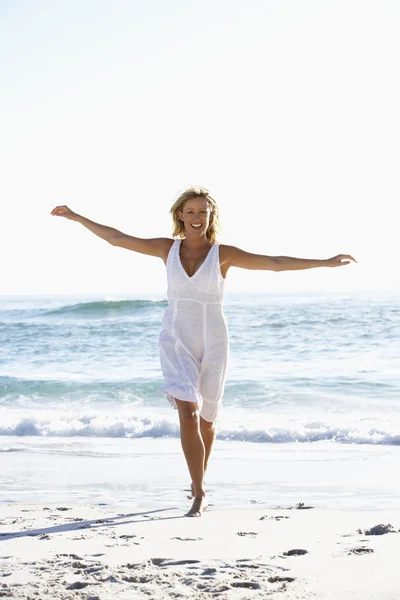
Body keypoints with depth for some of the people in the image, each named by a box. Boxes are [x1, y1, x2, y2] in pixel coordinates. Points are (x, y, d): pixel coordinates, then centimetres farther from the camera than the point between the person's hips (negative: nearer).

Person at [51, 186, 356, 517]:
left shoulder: (224, 254, -6)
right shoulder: (168, 248, 0)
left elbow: (275, 262, -11)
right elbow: (116, 238, 6)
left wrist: (326, 262, -16)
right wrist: (77, 217, 8)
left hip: (212, 344, 0)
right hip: (177, 342, 0)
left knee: (206, 418, 14)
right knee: (188, 414, -18)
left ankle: (199, 482, 40)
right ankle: (199, 495, -12)